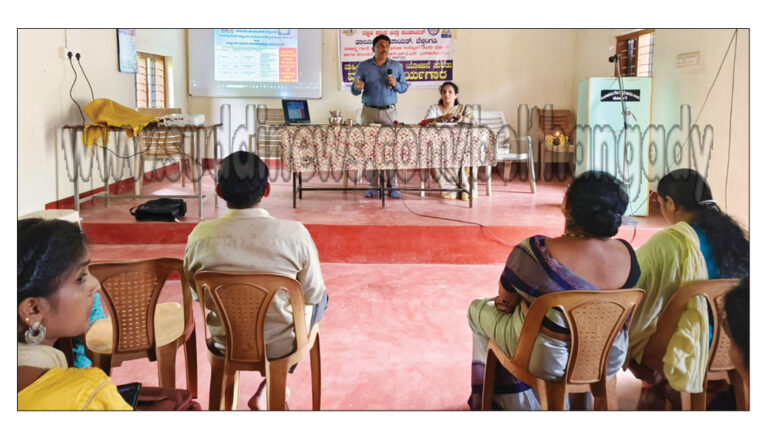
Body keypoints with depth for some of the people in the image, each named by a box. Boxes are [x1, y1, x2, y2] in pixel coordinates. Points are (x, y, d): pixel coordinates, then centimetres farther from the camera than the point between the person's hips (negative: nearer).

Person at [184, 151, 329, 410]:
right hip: (281, 346, -3)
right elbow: (312, 294, -10)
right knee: (321, 300, 28)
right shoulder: (295, 234, -25)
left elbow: (195, 293, 0)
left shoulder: (200, 236, -18)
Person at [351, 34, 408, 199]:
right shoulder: (363, 66, 6)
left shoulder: (397, 66, 10)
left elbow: (404, 87, 13)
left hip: (390, 112, 0)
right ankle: (373, 186, 3)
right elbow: (354, 90, 6)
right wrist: (357, 88, -17)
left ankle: (392, 186, 0)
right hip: (369, 111, 0)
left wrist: (395, 84, -8)